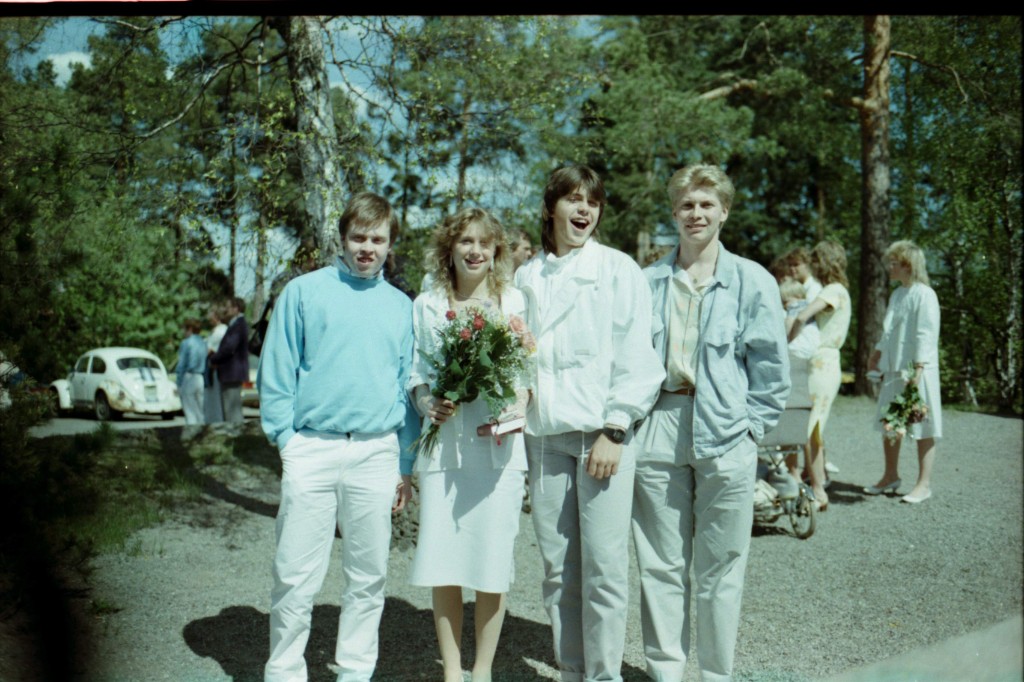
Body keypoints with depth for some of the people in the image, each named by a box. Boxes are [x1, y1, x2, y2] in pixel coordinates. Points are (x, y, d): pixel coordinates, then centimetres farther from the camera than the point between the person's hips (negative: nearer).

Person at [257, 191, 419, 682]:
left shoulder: (400, 306, 13)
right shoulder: (304, 291, 5)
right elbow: (276, 372, 4)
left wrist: (406, 463, 11)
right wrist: (285, 438, -4)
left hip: (376, 453, 3)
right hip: (312, 451, -2)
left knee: (368, 577, 10)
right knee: (296, 578, 0)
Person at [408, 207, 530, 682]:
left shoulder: (515, 303, 7)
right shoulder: (426, 306, 11)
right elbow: (414, 375, 12)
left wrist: (517, 407, -11)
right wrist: (428, 406, -7)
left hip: (499, 445, -1)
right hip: (442, 444, 1)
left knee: (492, 562, 3)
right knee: (442, 563, 3)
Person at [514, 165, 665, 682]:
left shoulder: (619, 270, 3)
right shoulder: (527, 277, 15)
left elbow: (636, 358, -2)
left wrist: (614, 430, -9)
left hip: (602, 433, -3)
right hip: (544, 435, 4)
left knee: (604, 567, -4)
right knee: (557, 569, 7)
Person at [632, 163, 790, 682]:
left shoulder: (752, 282, 2)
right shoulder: (648, 282, 7)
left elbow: (772, 368, 4)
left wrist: (751, 426, -3)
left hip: (724, 436, -2)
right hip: (657, 433, 2)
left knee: (719, 567, 6)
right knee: (660, 563, 8)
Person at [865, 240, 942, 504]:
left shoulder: (924, 294, -12)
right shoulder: (897, 294, 13)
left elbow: (926, 334, -17)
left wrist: (918, 368, -21)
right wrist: (877, 353, 19)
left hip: (917, 371, -8)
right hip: (893, 369, 8)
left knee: (921, 427, 0)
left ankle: (924, 484, 9)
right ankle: (890, 476, 27)